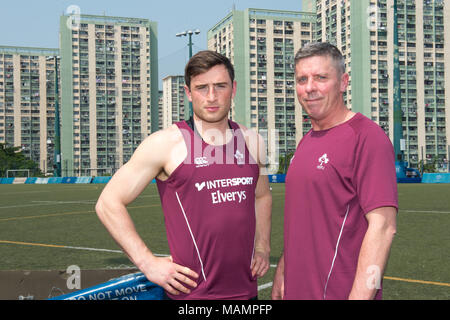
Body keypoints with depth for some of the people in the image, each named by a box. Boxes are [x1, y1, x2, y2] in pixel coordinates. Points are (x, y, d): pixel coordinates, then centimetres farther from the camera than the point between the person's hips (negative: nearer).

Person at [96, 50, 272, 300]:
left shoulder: (252, 141, 6)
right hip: (191, 291, -4)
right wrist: (148, 263, -11)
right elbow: (108, 203, -7)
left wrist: (262, 248, 13)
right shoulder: (165, 144, -9)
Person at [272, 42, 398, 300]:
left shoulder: (367, 137, -14)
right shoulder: (306, 142, 12)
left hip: (339, 291, -8)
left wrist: (359, 295, -24)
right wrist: (283, 271, 15)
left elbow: (383, 227, -21)